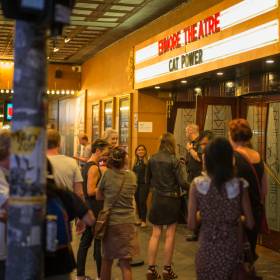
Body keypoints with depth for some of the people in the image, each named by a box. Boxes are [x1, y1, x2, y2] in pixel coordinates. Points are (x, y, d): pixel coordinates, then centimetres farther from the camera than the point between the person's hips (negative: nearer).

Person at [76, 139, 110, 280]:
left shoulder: (86, 166, 13)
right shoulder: (94, 168, -16)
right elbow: (91, 191, -22)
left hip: (88, 209, 9)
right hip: (95, 210, -9)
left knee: (85, 241, 12)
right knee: (99, 242, -1)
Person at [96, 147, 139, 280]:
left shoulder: (107, 174, -6)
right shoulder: (132, 176, 0)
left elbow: (98, 196, 4)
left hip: (110, 222, -1)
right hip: (127, 222, 1)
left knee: (106, 260, 15)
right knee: (125, 264, 2)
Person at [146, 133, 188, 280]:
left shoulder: (152, 159, -2)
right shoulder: (174, 160, -13)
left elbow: (147, 180, 9)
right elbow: (183, 183, -15)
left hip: (157, 199, 4)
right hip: (172, 199, -4)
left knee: (155, 234, 9)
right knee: (170, 235, 6)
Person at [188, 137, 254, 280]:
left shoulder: (197, 185, -10)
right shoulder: (240, 185, -9)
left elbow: (191, 224, -7)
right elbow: (250, 224, -4)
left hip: (207, 250, 0)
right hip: (232, 249, 0)